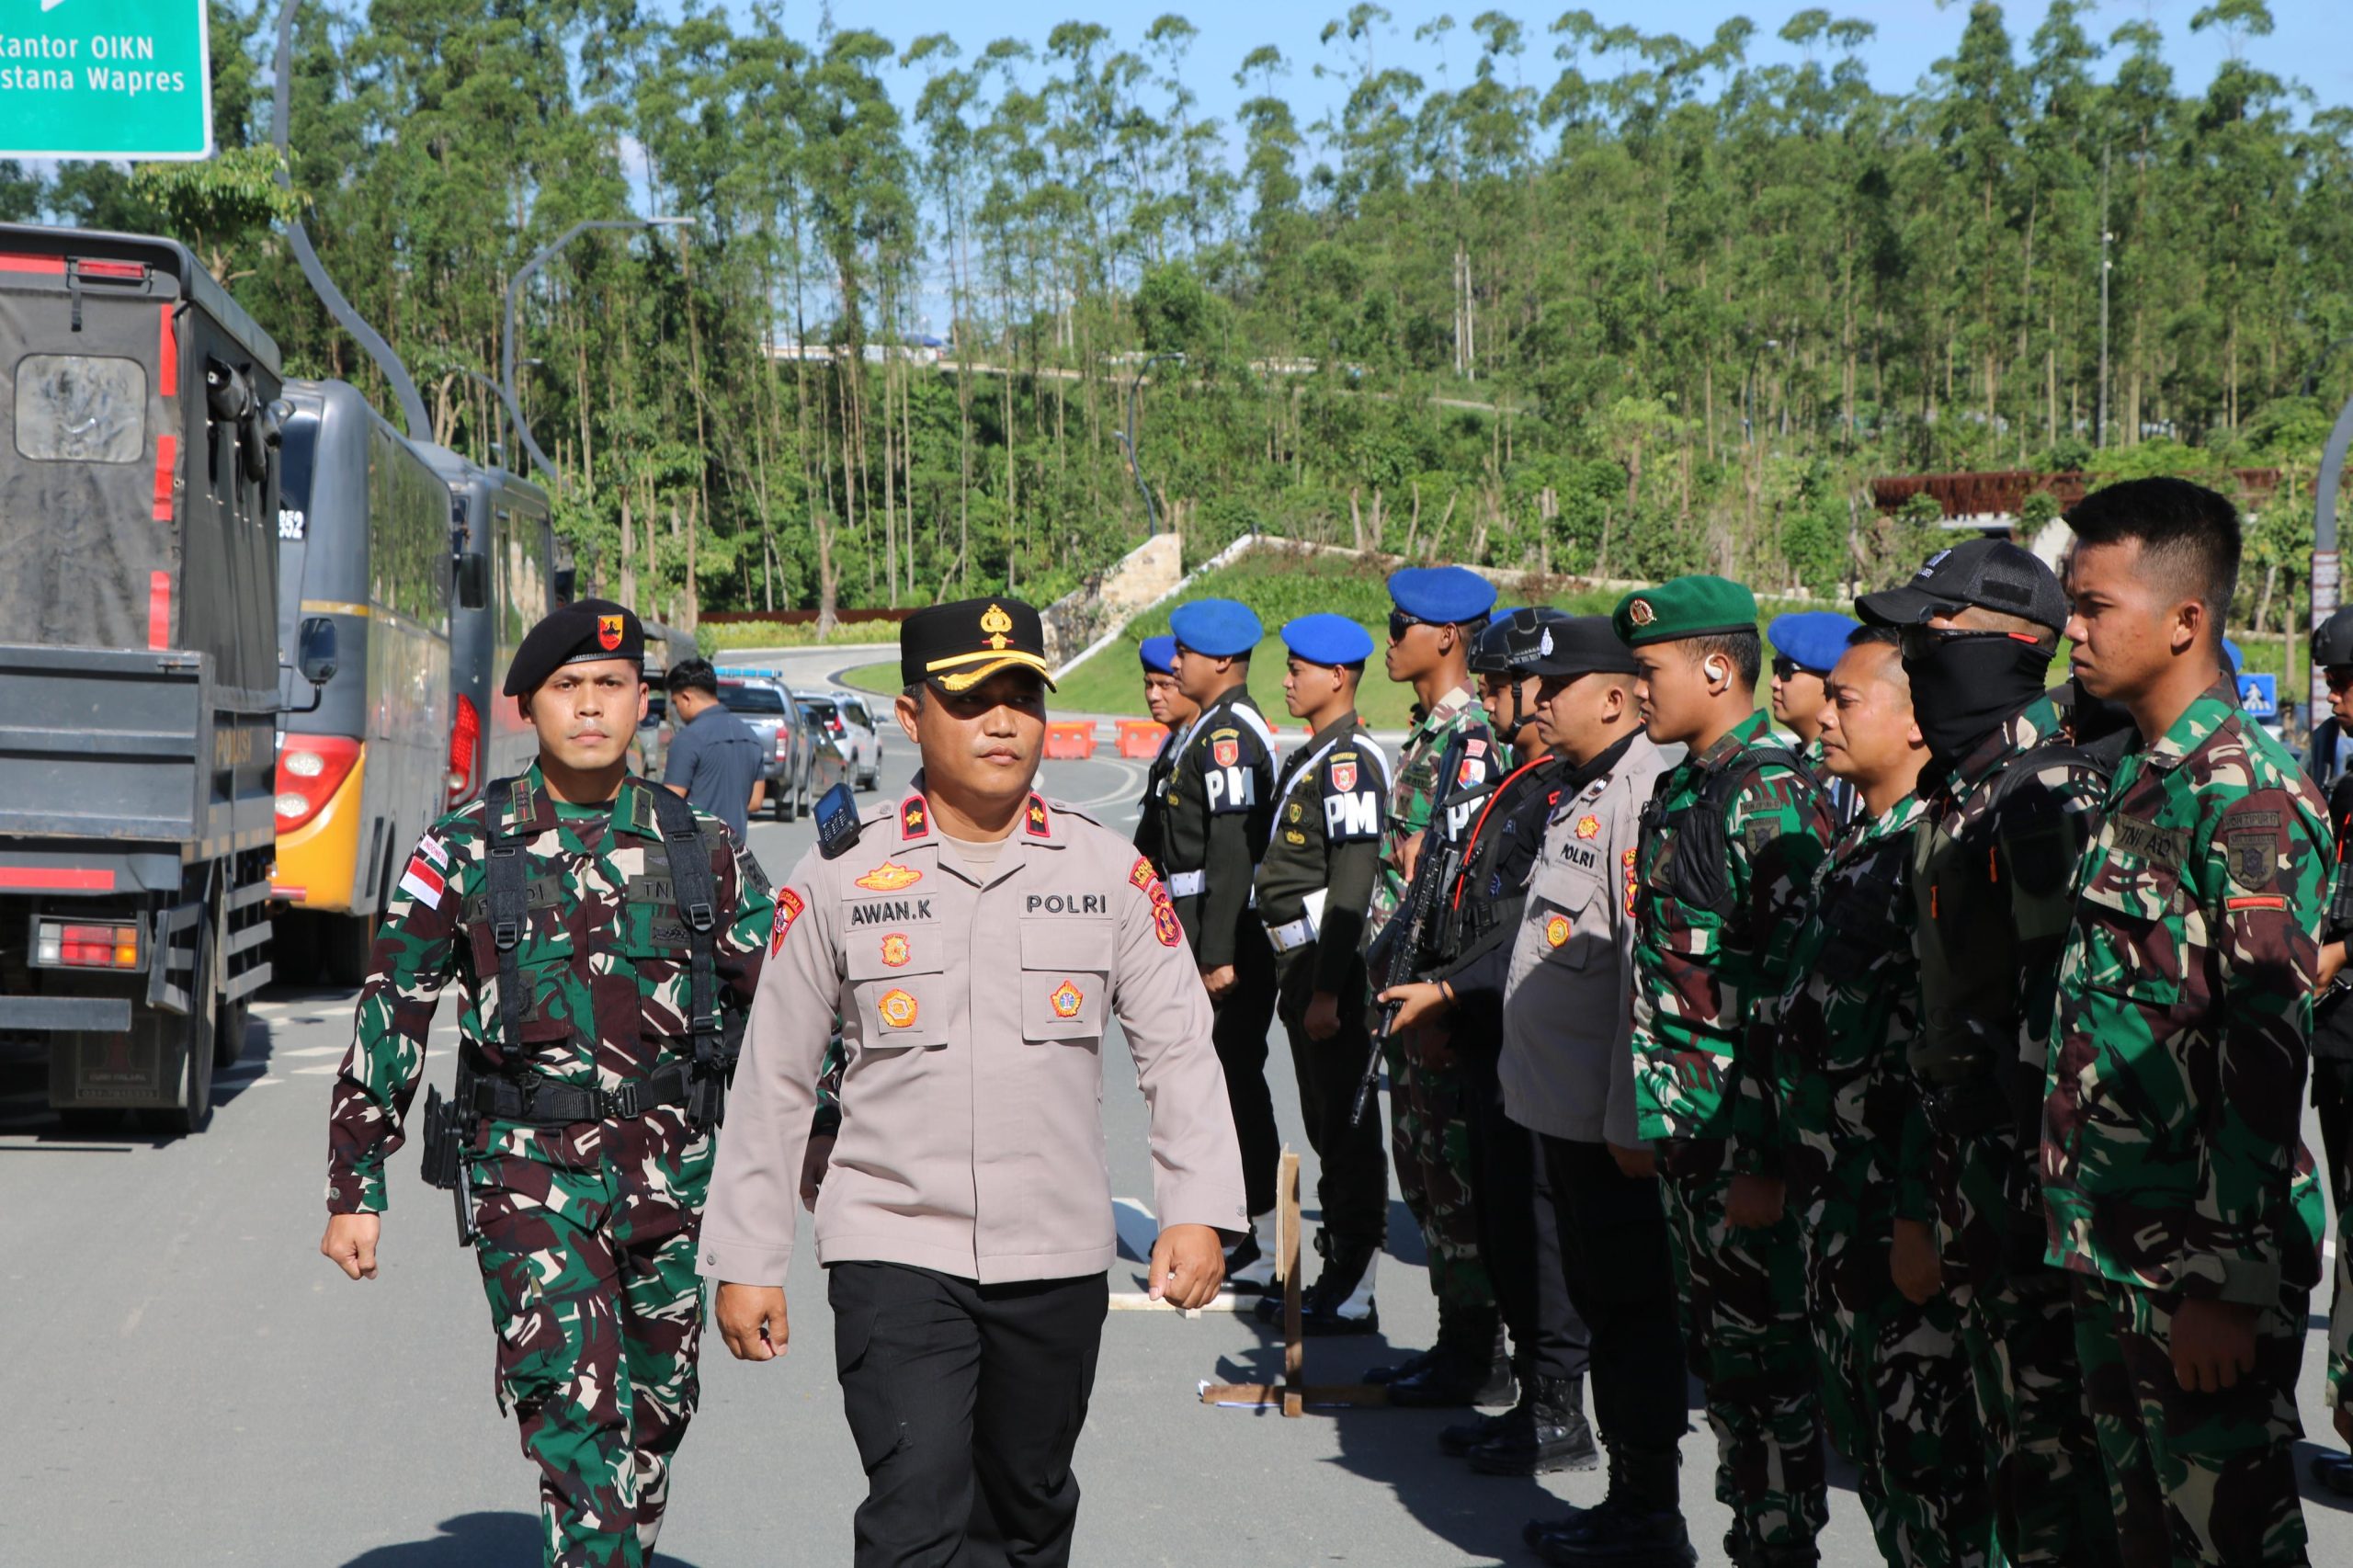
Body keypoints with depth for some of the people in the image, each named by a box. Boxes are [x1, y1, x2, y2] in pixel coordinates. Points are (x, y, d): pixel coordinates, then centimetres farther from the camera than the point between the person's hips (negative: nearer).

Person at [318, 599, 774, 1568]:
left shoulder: (700, 850, 6)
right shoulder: (463, 852, 1)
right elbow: (389, 1019, 5)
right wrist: (355, 1189, 3)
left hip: (674, 1169, 3)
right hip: (529, 1170, -3)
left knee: (655, 1412, 10)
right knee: (573, 1405, -17)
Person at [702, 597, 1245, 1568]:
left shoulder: (1111, 873, 3)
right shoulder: (837, 878, -1)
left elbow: (1179, 1048, 5)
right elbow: (773, 1078, 4)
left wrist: (1197, 1208, -7)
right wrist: (747, 1260, 4)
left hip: (1058, 1260, 3)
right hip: (893, 1251, -2)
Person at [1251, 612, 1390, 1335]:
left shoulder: (1350, 763, -15)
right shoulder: (1311, 759, 16)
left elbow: (1354, 884, -21)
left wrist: (1327, 991, -22)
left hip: (1335, 966, -10)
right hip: (1305, 964, 10)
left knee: (1348, 1132, -4)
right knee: (1327, 1130, 15)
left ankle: (1353, 1296, 1)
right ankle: (1336, 1272, 23)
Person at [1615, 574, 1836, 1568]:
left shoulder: (1771, 798, -16)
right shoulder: (1680, 791, 14)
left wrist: (1766, 1160, -22)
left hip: (1750, 1146, -9)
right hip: (1688, 1138, 9)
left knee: (1770, 1366, -1)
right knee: (1716, 1356, 16)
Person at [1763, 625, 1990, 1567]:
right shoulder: (1857, 843, 15)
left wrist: (1918, 1213, -23)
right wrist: (1790, 1166, 19)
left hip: (1900, 1213, -10)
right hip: (1837, 1206, 10)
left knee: (1925, 1451, -3)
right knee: (1862, 1425, 16)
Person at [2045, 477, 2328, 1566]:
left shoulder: (2248, 795, -14)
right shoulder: (2130, 783, 14)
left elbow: (2266, 1056, -19)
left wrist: (2229, 1282, -21)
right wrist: (2087, 1234, 16)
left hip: (2203, 1268, -9)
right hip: (2111, 1253, 9)